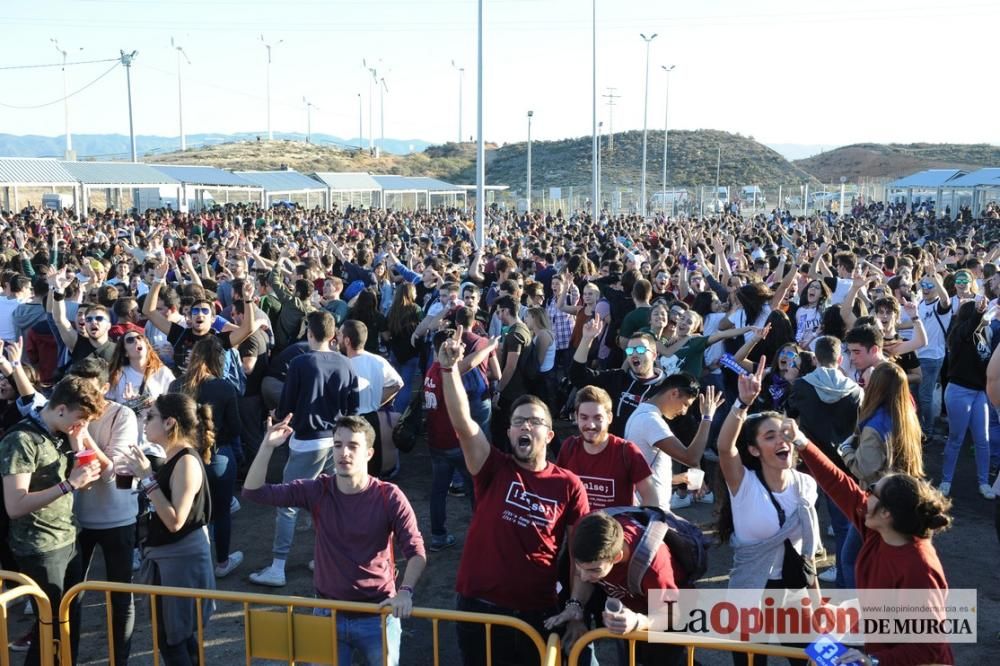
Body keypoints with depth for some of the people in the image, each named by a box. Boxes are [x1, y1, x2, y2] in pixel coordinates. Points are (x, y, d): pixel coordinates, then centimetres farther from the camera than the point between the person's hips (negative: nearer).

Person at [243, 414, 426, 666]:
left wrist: (405, 591, -33)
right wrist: (267, 447, -23)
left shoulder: (389, 497, -13)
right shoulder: (317, 491, -6)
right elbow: (254, 491, -9)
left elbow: (416, 551, -15)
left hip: (377, 615, -2)